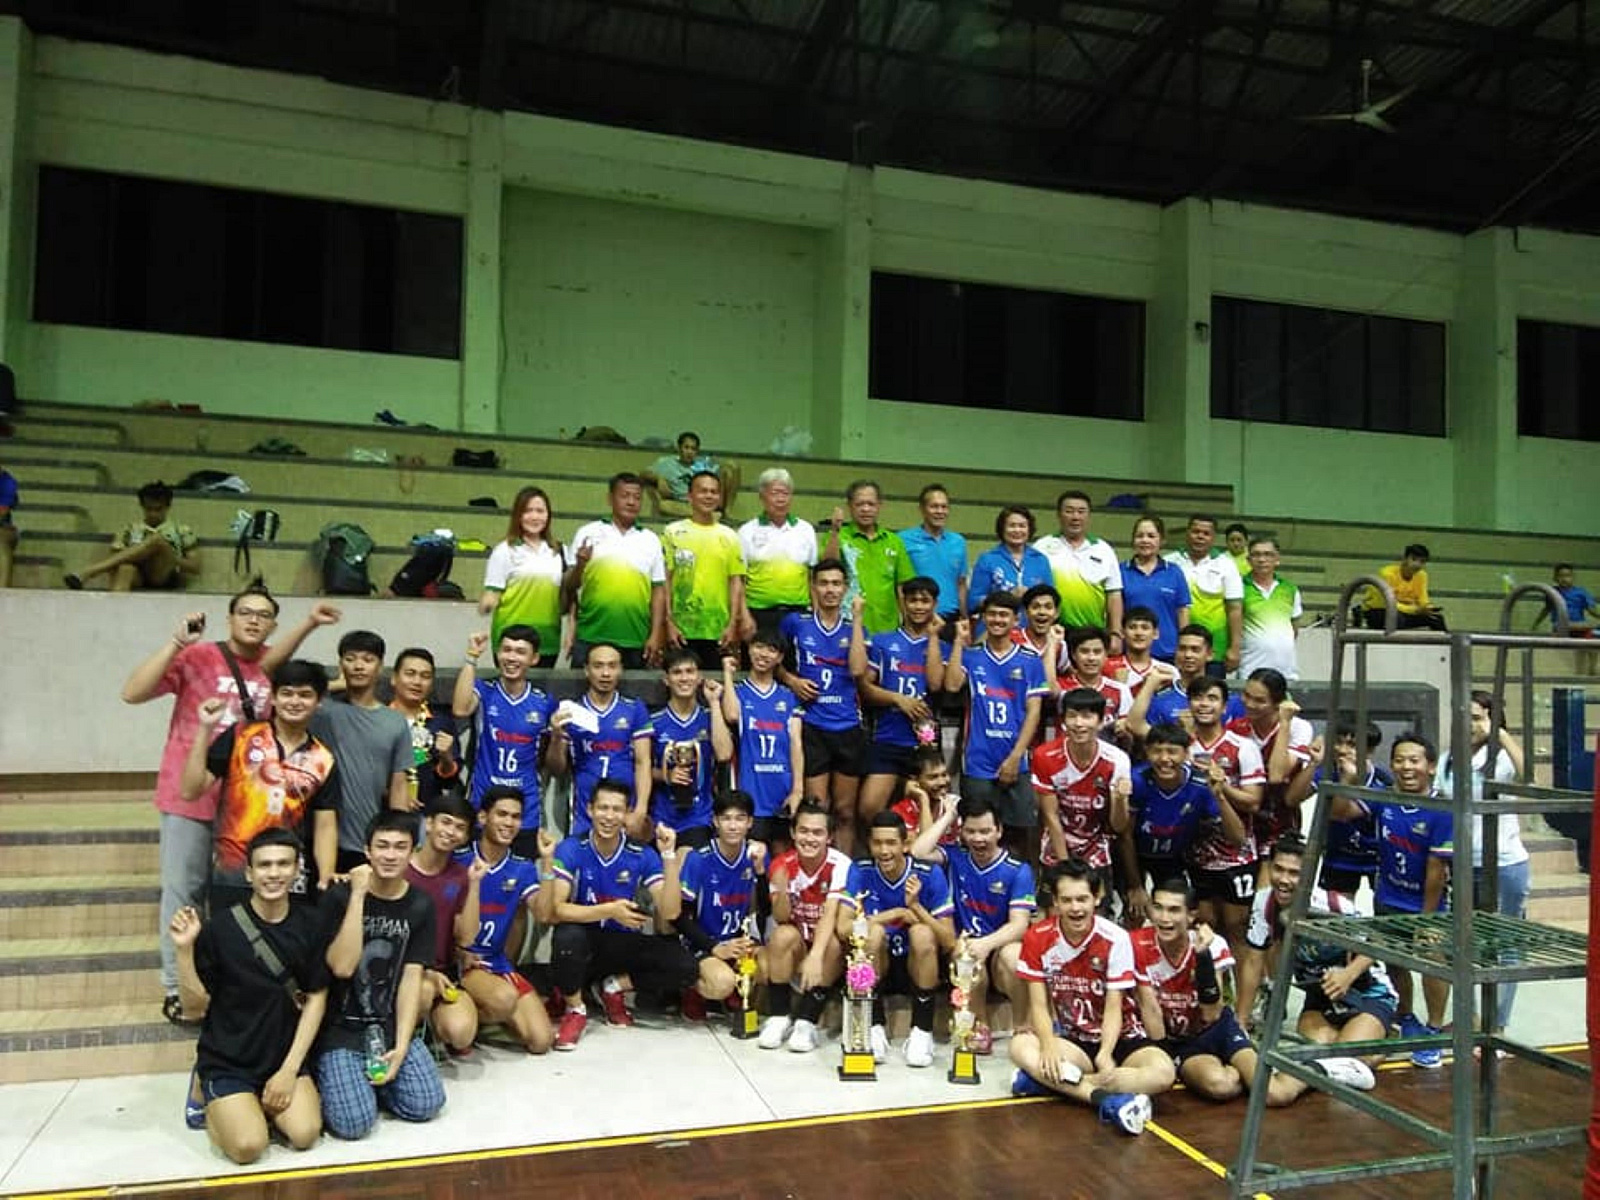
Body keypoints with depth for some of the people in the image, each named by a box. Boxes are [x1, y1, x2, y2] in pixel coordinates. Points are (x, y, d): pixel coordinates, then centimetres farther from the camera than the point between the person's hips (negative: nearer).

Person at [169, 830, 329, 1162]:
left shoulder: (310, 924, -4)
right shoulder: (221, 926, -12)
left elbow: (316, 998, 0)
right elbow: (196, 1003, -6)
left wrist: (289, 1069, -7)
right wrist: (184, 949, -21)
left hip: (285, 1057, 2)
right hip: (227, 1060, -2)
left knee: (305, 1135, -19)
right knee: (249, 1146, -21)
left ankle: (262, 1102, 14)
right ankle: (206, 1092, 11)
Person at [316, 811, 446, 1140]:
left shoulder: (420, 905, 1)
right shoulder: (339, 896, -9)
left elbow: (411, 979, -2)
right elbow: (342, 967, -20)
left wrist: (401, 1046, -12)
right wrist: (358, 895, -23)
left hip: (390, 1025, 4)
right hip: (340, 1027, -3)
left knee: (426, 1104, -12)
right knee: (354, 1122, -19)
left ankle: (372, 1078, 13)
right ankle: (327, 1077, 11)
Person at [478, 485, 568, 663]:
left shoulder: (560, 551, 10)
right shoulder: (504, 551, -2)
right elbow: (492, 594, -3)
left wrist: (571, 629, 7)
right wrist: (485, 605, -24)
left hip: (548, 637, 4)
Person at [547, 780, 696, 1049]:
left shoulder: (643, 856, -7)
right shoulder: (570, 850, -12)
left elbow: (670, 912, -16)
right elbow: (555, 910, -23)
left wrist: (669, 855, -25)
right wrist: (610, 910, -35)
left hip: (625, 944, 2)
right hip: (585, 944, -2)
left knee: (686, 969, -20)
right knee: (567, 935, -37)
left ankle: (615, 987, 6)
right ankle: (575, 1009, -7)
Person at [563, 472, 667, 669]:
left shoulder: (651, 540, 9)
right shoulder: (588, 533, 5)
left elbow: (658, 590, 9)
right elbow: (569, 587, 6)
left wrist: (655, 635, 1)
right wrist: (579, 566, -15)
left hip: (636, 641, 2)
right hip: (590, 638, -1)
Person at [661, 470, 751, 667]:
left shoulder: (729, 536, 8)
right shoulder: (674, 532, 2)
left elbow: (736, 581, 7)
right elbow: (665, 580, 0)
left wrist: (733, 624, -1)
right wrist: (668, 622, -6)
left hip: (719, 630, 2)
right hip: (681, 629, -2)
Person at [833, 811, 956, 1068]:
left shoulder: (929, 874, -12)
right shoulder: (860, 871, -9)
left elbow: (949, 942, -14)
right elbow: (843, 929, -19)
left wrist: (915, 906, -27)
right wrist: (896, 914, -21)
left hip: (918, 968, 0)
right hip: (874, 969, 1)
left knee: (922, 933, -30)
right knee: (873, 930, -28)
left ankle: (922, 1030, -16)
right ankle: (876, 1027, -14)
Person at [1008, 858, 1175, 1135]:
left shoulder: (1115, 939, -12)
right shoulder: (1038, 938, -7)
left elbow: (1113, 1008, -13)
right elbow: (1039, 1005, -8)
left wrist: (1105, 1055, -31)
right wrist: (1049, 1045, -28)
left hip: (1118, 1038, -1)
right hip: (1070, 1040, 1)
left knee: (1162, 1071, -32)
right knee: (1021, 1045, -28)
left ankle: (1049, 1081, -27)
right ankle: (1108, 1100, -36)